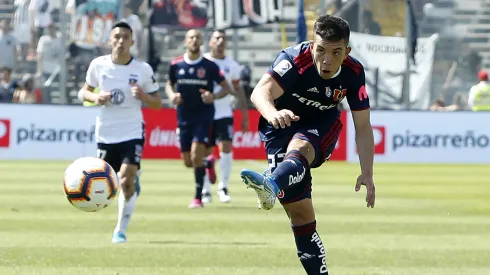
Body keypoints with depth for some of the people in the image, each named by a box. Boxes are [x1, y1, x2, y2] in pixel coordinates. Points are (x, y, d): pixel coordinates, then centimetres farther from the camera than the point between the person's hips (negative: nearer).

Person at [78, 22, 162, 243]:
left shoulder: (143, 69, -6)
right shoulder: (98, 65, -3)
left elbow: (158, 103, 2)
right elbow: (84, 92, 9)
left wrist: (144, 97, -19)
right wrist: (94, 97, -13)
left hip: (133, 132, -2)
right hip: (105, 133, 2)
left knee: (127, 180, -17)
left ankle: (121, 230, -6)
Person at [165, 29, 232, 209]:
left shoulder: (209, 66, -6)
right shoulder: (176, 65, 1)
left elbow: (226, 88, 1)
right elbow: (169, 84, 17)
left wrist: (214, 96, -19)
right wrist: (172, 95, -6)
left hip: (204, 115, -3)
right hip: (184, 117, 3)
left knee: (196, 156, -18)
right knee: (188, 162, 8)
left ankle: (198, 198, -8)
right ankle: (208, 163, 45)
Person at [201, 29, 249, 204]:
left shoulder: (232, 65, 6)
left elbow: (238, 90, 13)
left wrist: (245, 115, 11)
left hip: (225, 113, 1)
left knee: (226, 148, -14)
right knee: (206, 153, 3)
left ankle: (223, 187, -3)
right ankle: (206, 191, 15)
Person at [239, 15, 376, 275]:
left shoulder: (353, 73, -17)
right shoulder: (294, 60, -28)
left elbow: (363, 126, -8)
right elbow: (260, 92, -45)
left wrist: (367, 173, -15)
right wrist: (273, 114, -67)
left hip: (321, 127, 0)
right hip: (282, 126, 0)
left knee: (299, 148, -37)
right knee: (299, 209, -9)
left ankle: (272, 185, -69)